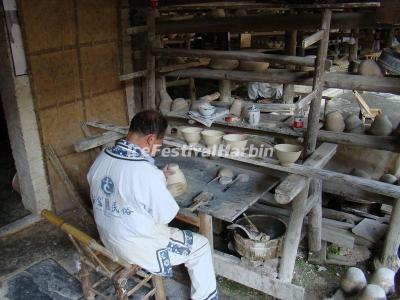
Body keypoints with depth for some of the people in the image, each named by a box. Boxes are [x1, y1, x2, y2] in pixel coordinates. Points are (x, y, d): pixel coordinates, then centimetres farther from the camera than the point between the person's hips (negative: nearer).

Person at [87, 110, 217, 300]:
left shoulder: (101, 158, -9)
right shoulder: (146, 172, -32)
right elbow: (167, 215, -19)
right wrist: (161, 183, -4)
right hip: (136, 248, -8)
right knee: (200, 246, 9)